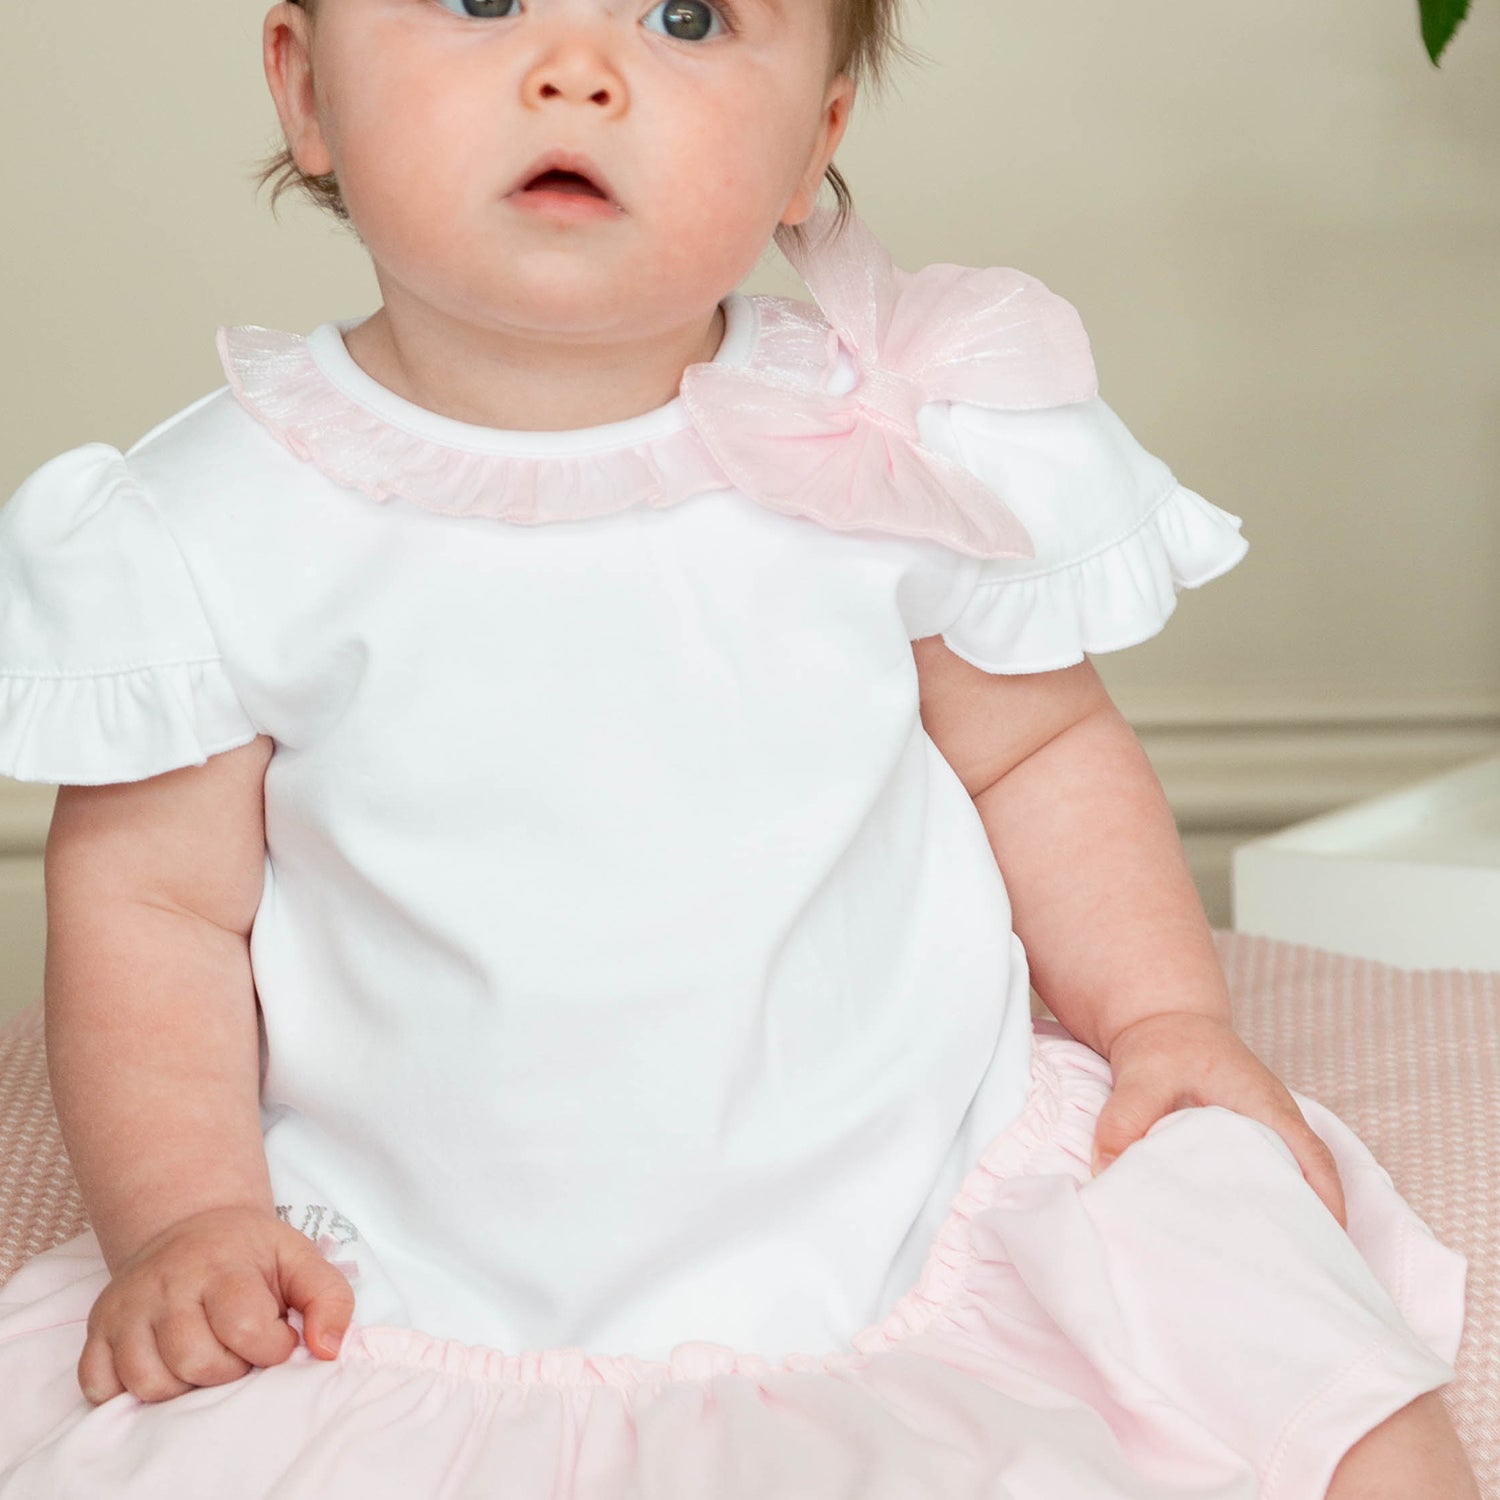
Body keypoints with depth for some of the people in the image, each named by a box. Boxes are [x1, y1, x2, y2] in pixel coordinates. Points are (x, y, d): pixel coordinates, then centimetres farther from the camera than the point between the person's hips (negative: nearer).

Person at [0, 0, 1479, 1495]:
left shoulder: (901, 445, -5)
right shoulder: (215, 529, -8)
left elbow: (1038, 752, 9)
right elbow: (151, 898, -1)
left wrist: (1167, 1016, -1)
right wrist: (185, 1216, -10)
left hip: (930, 1233, 0)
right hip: (434, 1319, 0)